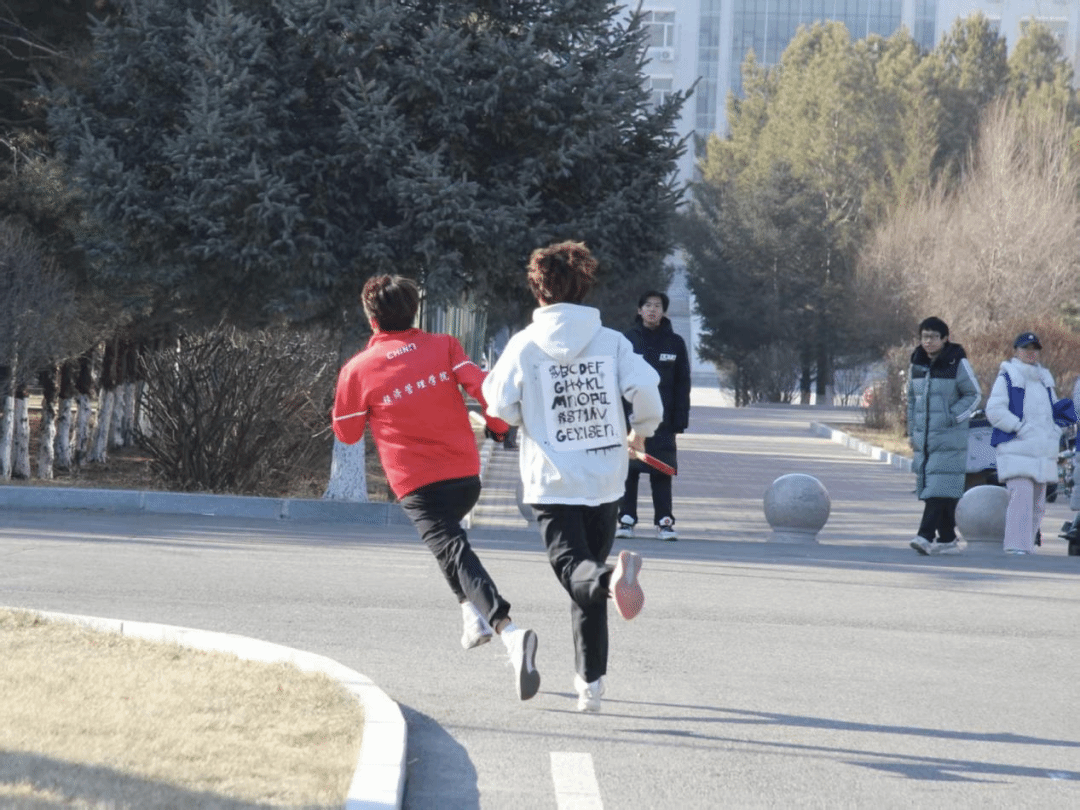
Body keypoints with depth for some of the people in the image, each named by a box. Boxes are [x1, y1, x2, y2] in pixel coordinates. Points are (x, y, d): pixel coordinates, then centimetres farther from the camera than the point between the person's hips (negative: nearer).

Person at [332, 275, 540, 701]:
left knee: (454, 552, -15)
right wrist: (497, 426, 8)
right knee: (449, 536, 33)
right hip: (466, 473, 5)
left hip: (417, 483, -5)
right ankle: (474, 615, 21)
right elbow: (485, 388, -9)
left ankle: (507, 628, -38)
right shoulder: (444, 347, 3)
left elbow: (346, 432, 8)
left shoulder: (358, 370, -2)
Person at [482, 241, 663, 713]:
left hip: (552, 482, -3)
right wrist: (641, 430, 12)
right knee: (588, 582, 15)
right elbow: (645, 388, -8)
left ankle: (610, 577, -51)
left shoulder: (524, 344, -3)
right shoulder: (611, 341, 2)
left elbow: (502, 410, -6)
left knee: (574, 568, -14)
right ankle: (590, 681, 17)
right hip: (606, 478, 3)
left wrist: (491, 383, 18)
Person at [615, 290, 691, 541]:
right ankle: (626, 518, 6)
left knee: (662, 470, -1)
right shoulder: (627, 340, 4)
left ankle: (664, 521, 2)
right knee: (628, 469, 1)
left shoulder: (675, 343, 7)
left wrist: (680, 420, 0)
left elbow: (682, 384, 8)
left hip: (662, 419, 0)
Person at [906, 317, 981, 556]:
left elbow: (973, 394, 0)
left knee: (940, 488, -13)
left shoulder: (958, 364, -6)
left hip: (949, 439, -6)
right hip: (923, 437, 6)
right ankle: (947, 540, 12)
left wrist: (953, 417, -12)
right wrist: (912, 433, 17)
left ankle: (927, 536, -21)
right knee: (928, 489, 6)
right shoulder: (917, 365, 11)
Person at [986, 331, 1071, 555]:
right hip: (1016, 450, -7)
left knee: (1037, 503, 8)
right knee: (1021, 497, -19)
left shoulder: (1044, 379, 20)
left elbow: (1054, 409, 29)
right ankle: (1017, 546, -22)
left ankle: (1026, 546, 15)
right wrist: (1021, 428, -18)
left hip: (1042, 451, 7)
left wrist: (1055, 433, 10)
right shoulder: (1007, 377, -2)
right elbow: (994, 410, -12)